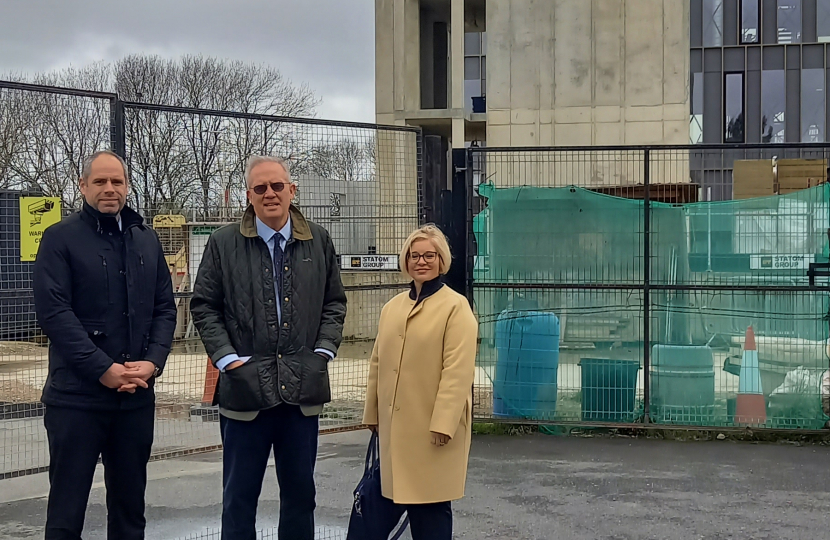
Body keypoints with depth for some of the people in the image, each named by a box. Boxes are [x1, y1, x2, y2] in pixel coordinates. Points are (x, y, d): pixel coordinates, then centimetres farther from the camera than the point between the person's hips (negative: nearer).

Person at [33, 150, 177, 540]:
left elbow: (165, 307, 11)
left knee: (130, 502, 13)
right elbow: (53, 311, -11)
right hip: (77, 395, -4)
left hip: (137, 396, 5)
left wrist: (153, 362, -6)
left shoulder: (146, 240, 12)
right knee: (66, 507, 1)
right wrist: (104, 369, -16)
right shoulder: (60, 239, -2)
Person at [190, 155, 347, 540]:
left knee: (300, 492, 12)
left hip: (303, 390, 2)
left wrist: (323, 350, 0)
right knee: (239, 495, 7)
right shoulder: (224, 242, 0)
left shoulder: (318, 241, 7)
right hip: (246, 387, -2)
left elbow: (334, 302, 13)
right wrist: (226, 356, -7)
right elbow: (203, 305, 2)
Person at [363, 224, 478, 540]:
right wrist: (372, 413, 13)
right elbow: (378, 363, 16)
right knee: (406, 498, 9)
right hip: (396, 424, 6)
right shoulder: (392, 307, 14)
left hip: (433, 426, -6)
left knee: (431, 504, -1)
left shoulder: (456, 306, -6)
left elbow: (458, 371, -14)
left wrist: (443, 423, -19)